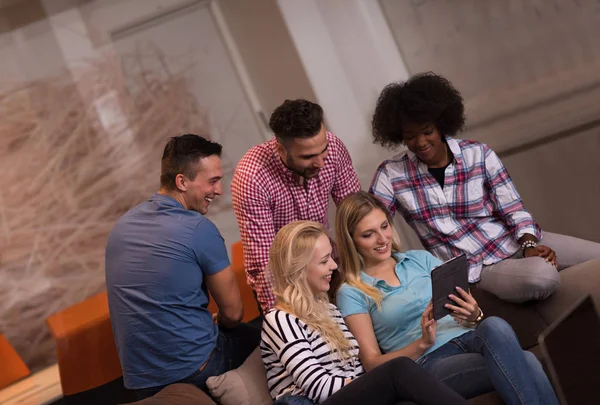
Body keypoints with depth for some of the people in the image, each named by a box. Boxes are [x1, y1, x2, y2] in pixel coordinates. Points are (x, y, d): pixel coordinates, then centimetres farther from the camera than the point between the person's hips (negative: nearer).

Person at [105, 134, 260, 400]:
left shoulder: (122, 224, 6)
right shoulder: (198, 229, -15)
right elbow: (233, 312, -5)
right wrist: (215, 325, 17)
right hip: (194, 370, -7)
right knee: (256, 337, 21)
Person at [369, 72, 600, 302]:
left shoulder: (479, 155, -3)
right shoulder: (391, 175, -5)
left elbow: (514, 210, -1)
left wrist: (529, 244, -19)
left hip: (515, 240, 2)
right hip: (476, 267, -2)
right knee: (542, 276, -33)